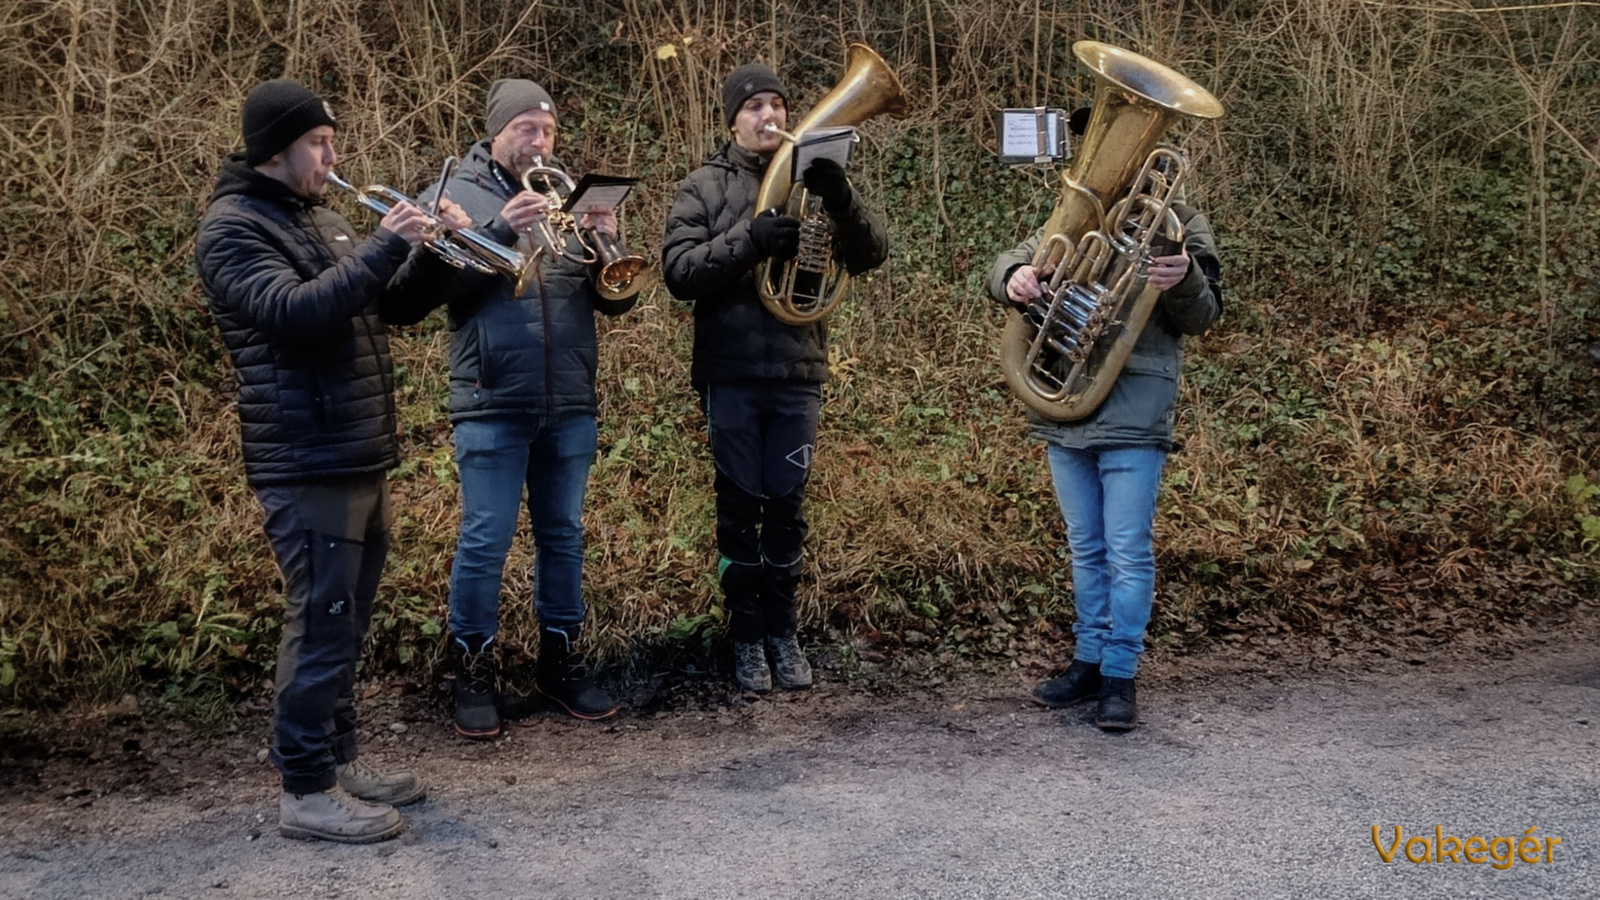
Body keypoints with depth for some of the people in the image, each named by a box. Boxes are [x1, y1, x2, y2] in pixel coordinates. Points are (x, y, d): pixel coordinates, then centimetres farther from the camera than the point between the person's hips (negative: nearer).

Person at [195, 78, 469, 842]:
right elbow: (294, 312, -26)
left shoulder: (320, 218, 17)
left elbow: (387, 301, 20)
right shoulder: (233, 227, -10)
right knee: (322, 622, -6)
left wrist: (437, 252, 2)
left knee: (347, 619, 15)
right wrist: (386, 245, -26)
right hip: (308, 462, -9)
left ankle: (338, 758, 27)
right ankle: (305, 793, 3)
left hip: (359, 453, 9)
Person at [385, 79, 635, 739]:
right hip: (492, 405, -4)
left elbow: (617, 300, 6)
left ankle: (561, 661, 24)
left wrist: (607, 245, -13)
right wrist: (499, 230, -23)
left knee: (563, 535, 12)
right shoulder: (457, 195, 2)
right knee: (485, 541, -1)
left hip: (572, 404, 4)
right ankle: (475, 672, 12)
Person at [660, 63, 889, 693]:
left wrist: (842, 202, -22)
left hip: (798, 374, 2)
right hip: (731, 375, -1)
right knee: (740, 508, 5)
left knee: (787, 508, 8)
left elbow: (871, 255, -3)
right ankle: (747, 637, 17)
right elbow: (679, 271, -9)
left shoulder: (810, 180, 8)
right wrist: (748, 239, -24)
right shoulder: (705, 187, 3)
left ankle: (783, 632, 21)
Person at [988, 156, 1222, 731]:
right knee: (1085, 549, 14)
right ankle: (1088, 661, 25)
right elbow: (1003, 270, 6)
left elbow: (1201, 317, -5)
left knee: (1128, 552, -2)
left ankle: (1120, 675, 8)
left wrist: (1185, 280, -28)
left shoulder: (1180, 225, 1)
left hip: (1133, 416, -4)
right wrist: (1016, 278, -19)